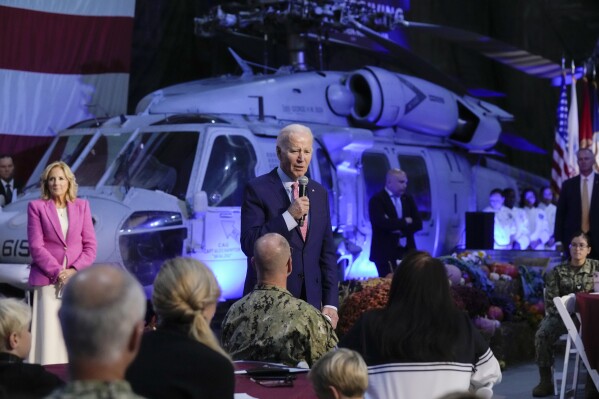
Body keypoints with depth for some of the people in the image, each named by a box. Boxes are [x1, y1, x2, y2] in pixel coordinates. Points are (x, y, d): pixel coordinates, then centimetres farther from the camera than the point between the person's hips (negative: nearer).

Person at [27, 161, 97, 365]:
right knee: (49, 335, -6)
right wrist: (57, 272, -13)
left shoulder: (82, 206, 10)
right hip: (47, 280, -2)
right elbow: (36, 246, -4)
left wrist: (74, 270, -9)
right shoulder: (36, 206, 2)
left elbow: (90, 245, 6)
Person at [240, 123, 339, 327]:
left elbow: (327, 252, 10)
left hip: (311, 300, 4)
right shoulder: (257, 189, -5)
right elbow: (249, 245, -13)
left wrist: (330, 303, 3)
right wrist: (289, 216, -21)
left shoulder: (319, 193, 10)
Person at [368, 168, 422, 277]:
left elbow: (418, 223, 6)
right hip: (386, 253, -5)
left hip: (407, 252, 5)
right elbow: (383, 223, -21)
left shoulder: (408, 198, 13)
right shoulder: (377, 200, -6)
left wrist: (399, 228, -9)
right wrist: (405, 222, -8)